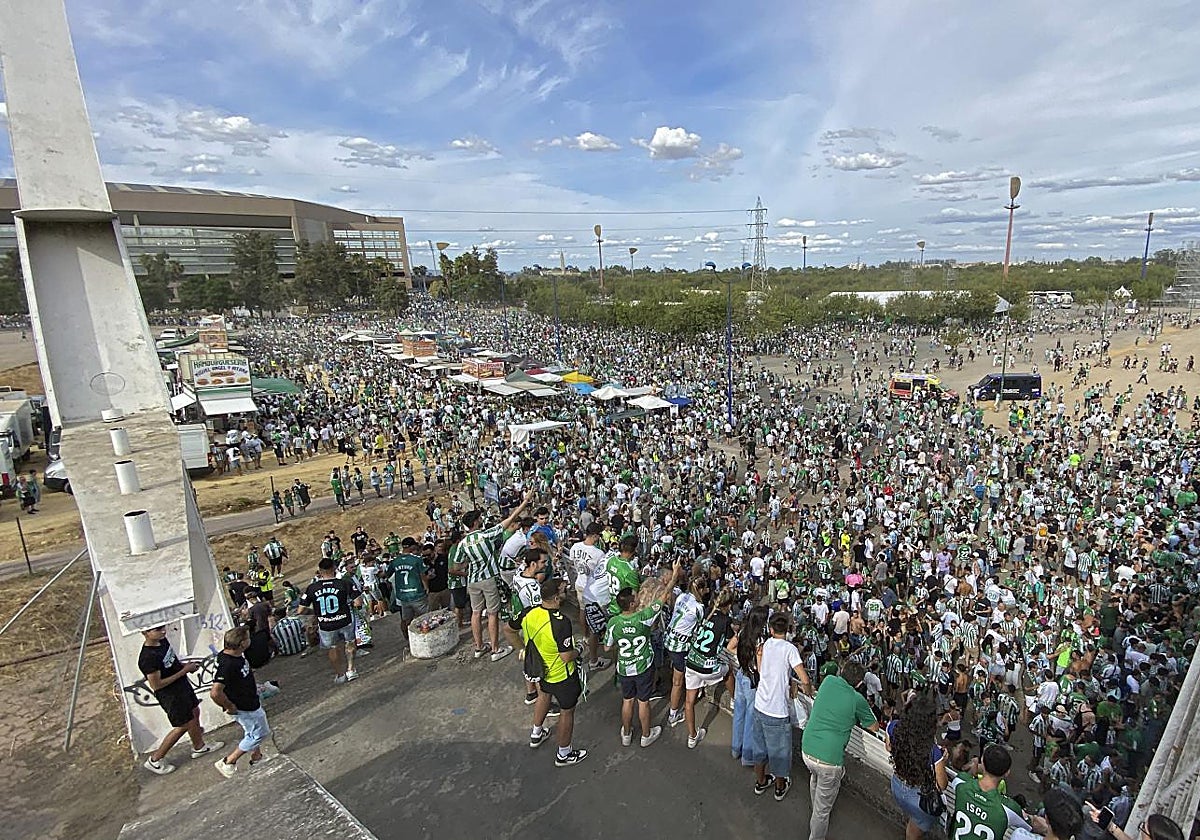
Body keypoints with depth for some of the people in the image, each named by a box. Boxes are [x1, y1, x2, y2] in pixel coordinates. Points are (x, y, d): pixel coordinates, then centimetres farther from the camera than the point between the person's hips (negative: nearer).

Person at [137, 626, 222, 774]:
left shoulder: (162, 640, -6)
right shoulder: (148, 657, -32)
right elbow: (156, 685, -27)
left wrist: (185, 665, -5)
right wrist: (184, 671, -24)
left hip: (182, 685, 8)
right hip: (170, 695, -8)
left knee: (195, 712, 23)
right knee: (184, 725, 8)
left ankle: (199, 747, 46)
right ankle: (155, 760, 28)